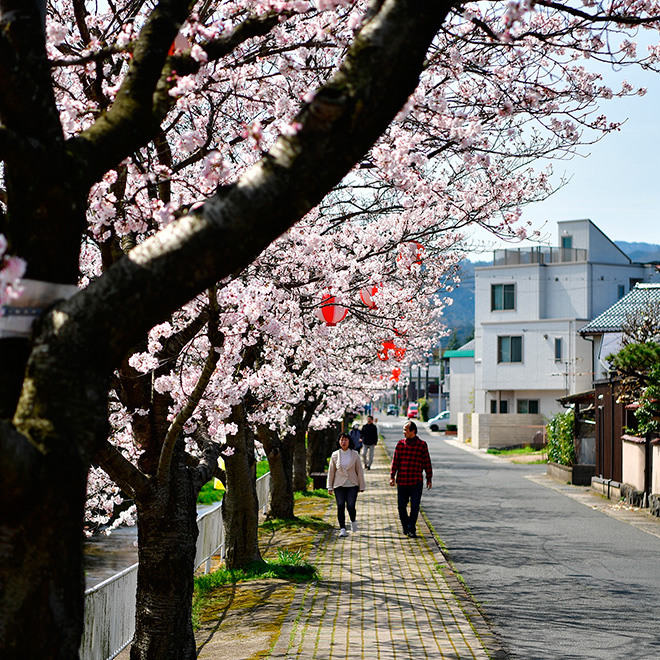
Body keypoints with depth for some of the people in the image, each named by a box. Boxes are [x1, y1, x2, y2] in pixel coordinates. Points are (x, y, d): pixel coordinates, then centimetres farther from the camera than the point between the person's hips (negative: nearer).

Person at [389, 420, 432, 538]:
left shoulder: (422, 445, 0)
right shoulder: (400, 444, 5)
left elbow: (427, 463, 4)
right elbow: (395, 461, 7)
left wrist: (429, 479, 4)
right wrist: (392, 476, 1)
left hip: (417, 481, -2)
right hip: (402, 480, 2)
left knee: (415, 506, -7)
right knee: (401, 505, 7)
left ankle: (411, 529, 1)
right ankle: (405, 526, 28)